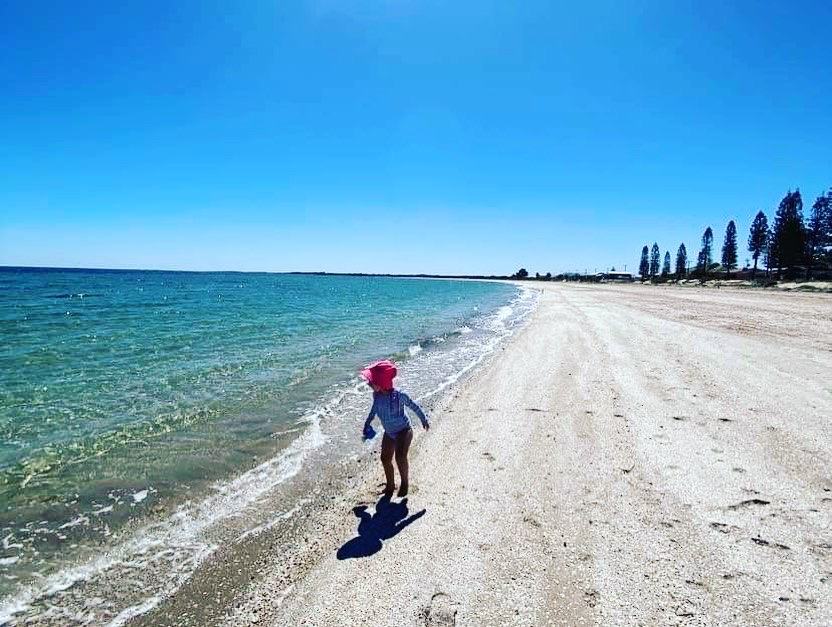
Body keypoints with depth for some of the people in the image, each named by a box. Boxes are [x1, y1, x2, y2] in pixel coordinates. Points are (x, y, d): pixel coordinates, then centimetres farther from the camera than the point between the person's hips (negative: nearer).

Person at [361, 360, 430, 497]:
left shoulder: (399, 395, -28)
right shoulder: (376, 395, -12)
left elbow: (414, 407, -12)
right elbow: (374, 408, 11)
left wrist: (424, 419, -1)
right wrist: (367, 423, 14)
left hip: (404, 430, -6)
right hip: (389, 433, 6)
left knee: (400, 456, -22)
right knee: (385, 458, 7)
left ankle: (405, 482, 3)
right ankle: (390, 484, 30)